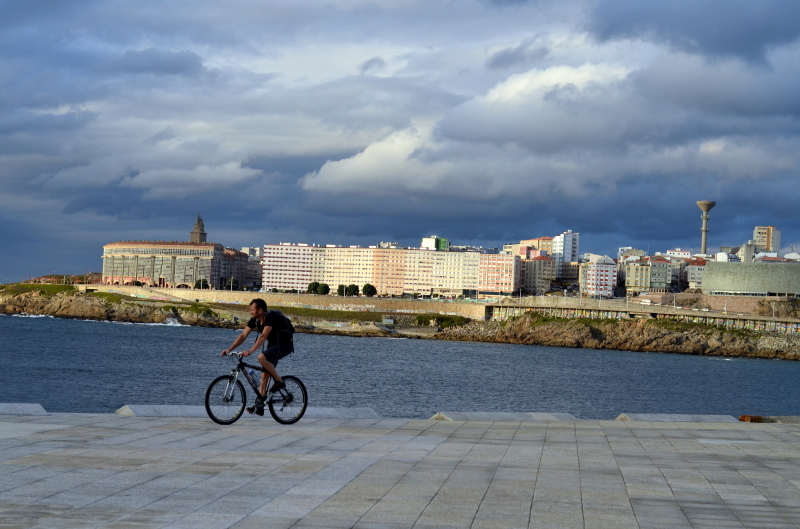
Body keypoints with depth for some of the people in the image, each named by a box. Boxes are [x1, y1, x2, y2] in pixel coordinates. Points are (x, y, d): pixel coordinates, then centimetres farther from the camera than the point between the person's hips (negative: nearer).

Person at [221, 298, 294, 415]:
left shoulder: (271, 317, -27)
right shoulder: (255, 320, -2)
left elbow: (263, 336, -36)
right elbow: (243, 335, -3)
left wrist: (250, 351, -45)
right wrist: (229, 349, -13)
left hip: (285, 344, -8)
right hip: (272, 344, 8)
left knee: (262, 357, -31)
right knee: (265, 374, 3)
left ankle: (279, 381, -17)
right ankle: (259, 405, 7)